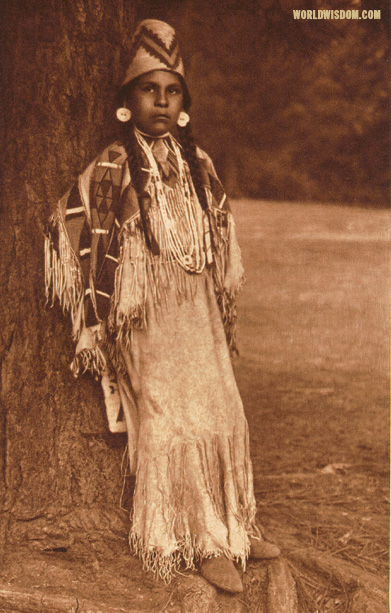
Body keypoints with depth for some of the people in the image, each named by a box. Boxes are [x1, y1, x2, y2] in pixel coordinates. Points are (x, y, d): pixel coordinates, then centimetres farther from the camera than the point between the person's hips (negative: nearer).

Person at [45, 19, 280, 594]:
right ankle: (198, 543, 10)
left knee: (224, 414, 9)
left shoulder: (198, 164, 9)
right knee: (170, 422, -3)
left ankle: (233, 524, 25)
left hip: (199, 312, 6)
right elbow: (88, 246, -8)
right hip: (147, 316, -5)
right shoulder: (111, 169, -8)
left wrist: (225, 316, 15)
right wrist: (95, 328, -10)